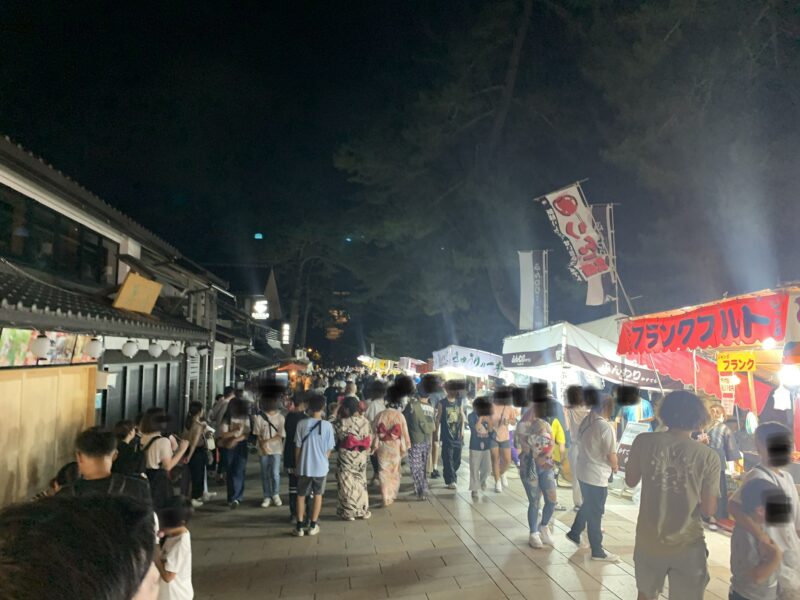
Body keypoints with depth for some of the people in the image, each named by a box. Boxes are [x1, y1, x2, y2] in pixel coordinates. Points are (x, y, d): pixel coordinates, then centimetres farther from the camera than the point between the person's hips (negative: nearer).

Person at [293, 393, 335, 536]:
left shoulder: (302, 424, -10)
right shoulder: (327, 425, -10)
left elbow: (298, 447, -5)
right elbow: (329, 449, -4)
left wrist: (297, 464, 8)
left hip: (304, 466, 0)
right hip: (321, 466, 0)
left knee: (301, 495, 14)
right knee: (318, 495, 17)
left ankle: (299, 527, 14)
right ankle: (313, 526, 19)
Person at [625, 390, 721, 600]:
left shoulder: (644, 441, -10)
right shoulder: (708, 456, -12)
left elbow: (631, 481, 4)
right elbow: (709, 510, -8)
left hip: (649, 541, 2)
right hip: (687, 546, -1)